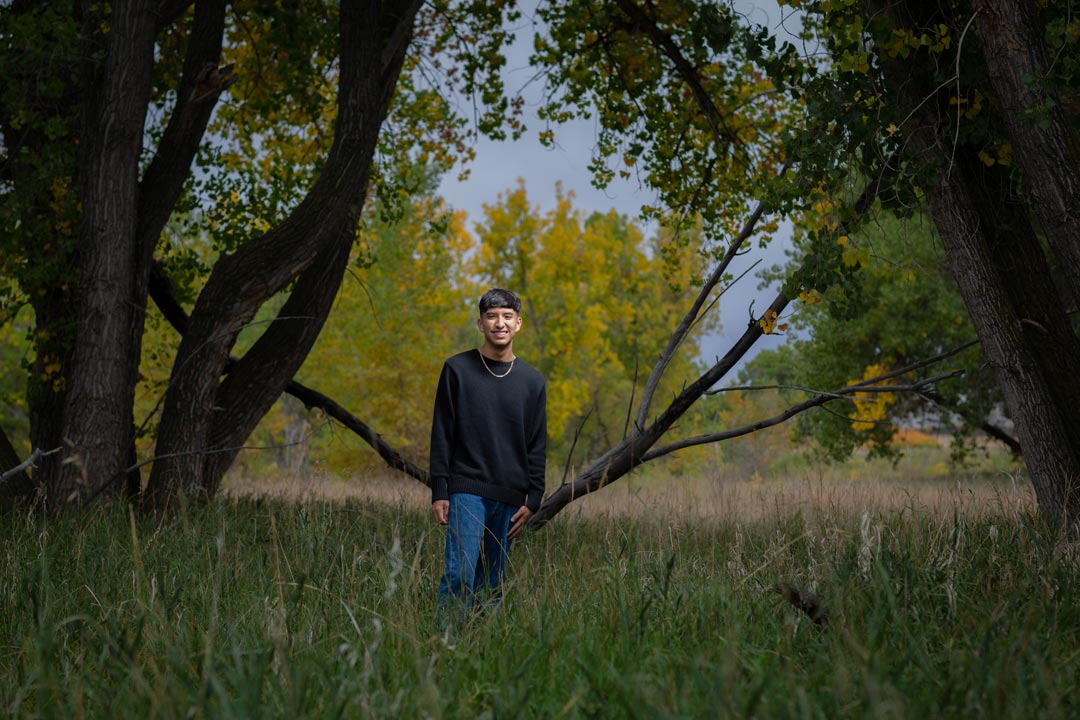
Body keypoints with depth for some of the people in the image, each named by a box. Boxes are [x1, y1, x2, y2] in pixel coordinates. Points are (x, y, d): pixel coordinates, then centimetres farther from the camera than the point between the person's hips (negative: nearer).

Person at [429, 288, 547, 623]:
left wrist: (533, 499, 3)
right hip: (466, 491, -3)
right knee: (460, 575, -13)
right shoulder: (457, 369, 3)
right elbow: (442, 435, 2)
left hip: (509, 498, 3)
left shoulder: (532, 381, 10)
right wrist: (439, 492, -5)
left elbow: (537, 446, 11)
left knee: (492, 583, 4)